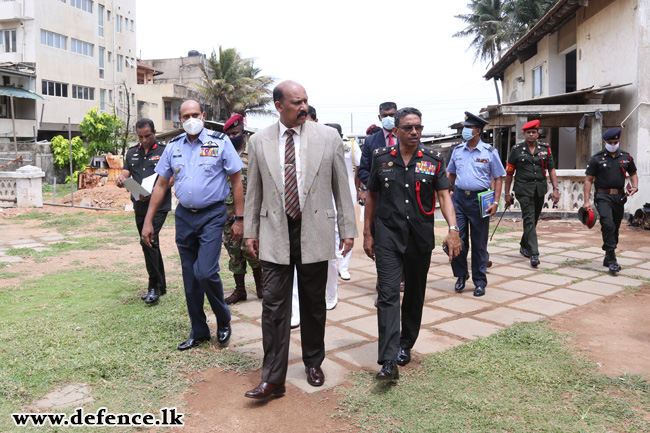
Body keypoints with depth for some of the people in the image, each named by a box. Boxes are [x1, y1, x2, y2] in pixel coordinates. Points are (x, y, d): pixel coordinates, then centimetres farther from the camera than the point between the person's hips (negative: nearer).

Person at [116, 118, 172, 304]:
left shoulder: (164, 151, -3)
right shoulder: (132, 152, 15)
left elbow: (171, 178, -10)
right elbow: (126, 172, 12)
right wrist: (121, 178, -13)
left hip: (158, 205, -6)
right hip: (140, 205, 7)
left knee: (148, 241, -17)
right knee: (151, 244, 12)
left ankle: (154, 286, -6)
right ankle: (161, 286, 24)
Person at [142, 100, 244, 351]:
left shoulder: (220, 142, -5)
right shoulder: (173, 146, 7)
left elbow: (236, 181, -4)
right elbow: (161, 185, 11)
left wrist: (239, 219, -8)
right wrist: (148, 222, 8)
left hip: (212, 215, -4)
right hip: (184, 216, 5)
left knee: (205, 272, -14)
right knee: (190, 278, 9)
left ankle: (223, 320, 13)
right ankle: (199, 332, 24)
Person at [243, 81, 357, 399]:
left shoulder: (329, 137, 0)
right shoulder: (259, 141, 4)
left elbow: (341, 187, 3)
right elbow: (254, 191, 9)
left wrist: (348, 229, 2)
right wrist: (250, 230, 8)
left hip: (314, 233, 0)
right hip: (275, 233, 1)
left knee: (314, 303, 12)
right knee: (274, 305, -1)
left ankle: (313, 363, 32)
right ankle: (272, 378, 8)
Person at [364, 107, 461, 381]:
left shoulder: (433, 160, 3)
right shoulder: (381, 158, 3)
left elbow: (444, 195, -1)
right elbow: (372, 196, 9)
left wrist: (453, 229, -15)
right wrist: (367, 233, 8)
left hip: (420, 237, 2)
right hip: (388, 236, -1)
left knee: (415, 294, 13)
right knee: (388, 294, -11)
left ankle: (405, 346, 33)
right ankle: (389, 362, -13)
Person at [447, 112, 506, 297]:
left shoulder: (489, 152, -1)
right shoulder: (458, 150, 8)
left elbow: (498, 178, 0)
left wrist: (495, 202, -8)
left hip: (479, 200, -2)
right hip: (459, 197, 3)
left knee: (479, 243, 5)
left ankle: (480, 282, 17)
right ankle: (461, 275, 21)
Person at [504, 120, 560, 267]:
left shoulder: (545, 148, 8)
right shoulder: (516, 149, 0)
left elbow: (551, 170, 9)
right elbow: (509, 173, 2)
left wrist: (556, 188, -2)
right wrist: (507, 194, 0)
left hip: (540, 189, 4)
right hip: (524, 189, -4)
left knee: (534, 219, 13)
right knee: (529, 220, -11)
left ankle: (524, 246, 33)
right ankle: (534, 254, -15)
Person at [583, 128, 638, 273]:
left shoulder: (626, 157, 9)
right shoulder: (596, 158, -2)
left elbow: (633, 174, 23)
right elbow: (588, 180, -2)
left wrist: (635, 186, 1)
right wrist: (587, 201, -9)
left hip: (620, 197, 4)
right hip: (603, 197, -4)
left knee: (615, 228, 11)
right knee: (608, 225, -19)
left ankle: (608, 258, 26)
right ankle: (612, 260, -15)